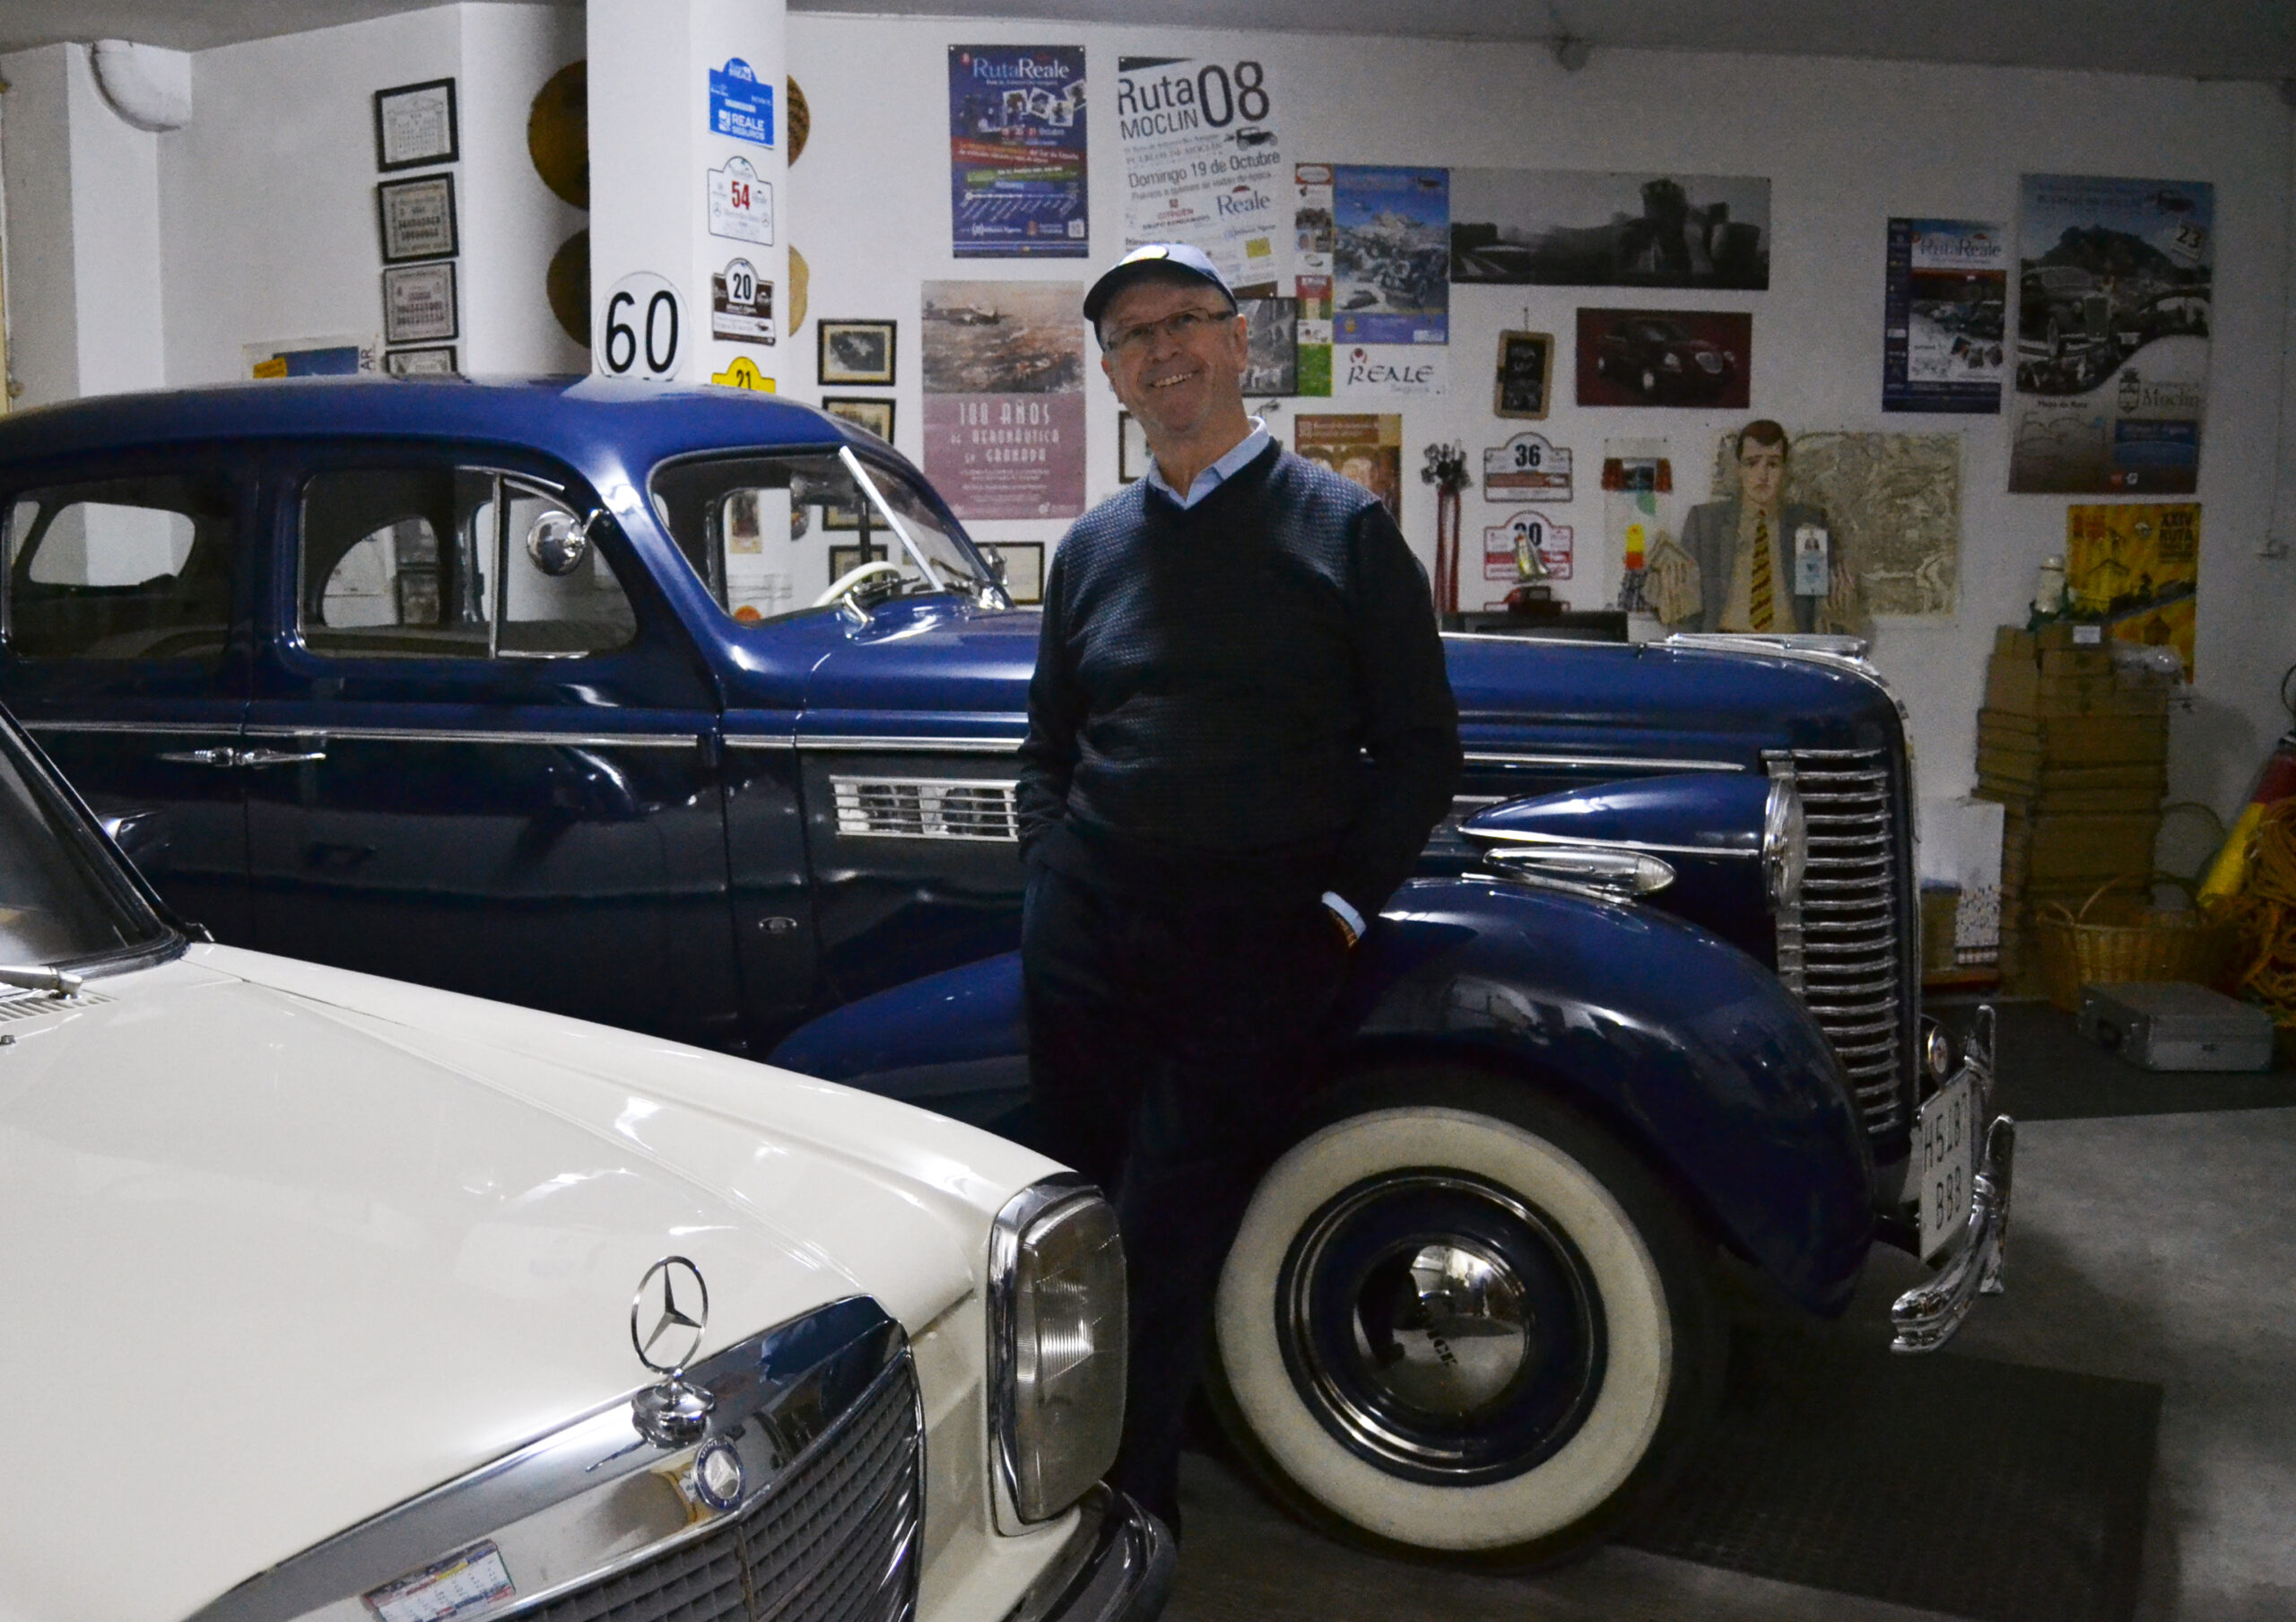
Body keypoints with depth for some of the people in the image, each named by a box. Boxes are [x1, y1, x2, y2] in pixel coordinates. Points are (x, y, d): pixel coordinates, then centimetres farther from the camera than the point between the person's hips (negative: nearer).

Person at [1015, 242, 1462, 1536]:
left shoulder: (1344, 527, 3)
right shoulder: (1096, 545, 15)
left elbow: (1418, 749, 2)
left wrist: (1339, 915, -7)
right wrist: (1055, 883, 8)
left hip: (1257, 945, -3)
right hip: (1088, 938, 4)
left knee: (1164, 1245, -5)